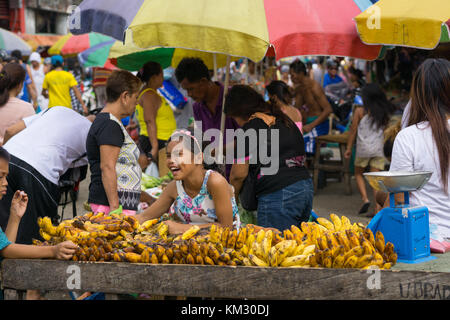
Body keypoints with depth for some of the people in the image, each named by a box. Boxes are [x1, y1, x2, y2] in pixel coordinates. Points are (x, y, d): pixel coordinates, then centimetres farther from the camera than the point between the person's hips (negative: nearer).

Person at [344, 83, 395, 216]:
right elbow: (384, 130, 5)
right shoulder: (385, 113, 3)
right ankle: (378, 208, -5)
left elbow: (353, 131, -1)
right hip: (379, 149, 2)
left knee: (358, 174, 17)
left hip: (363, 148, -2)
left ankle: (365, 199, -1)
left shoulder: (360, 111, -5)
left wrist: (349, 148, 6)